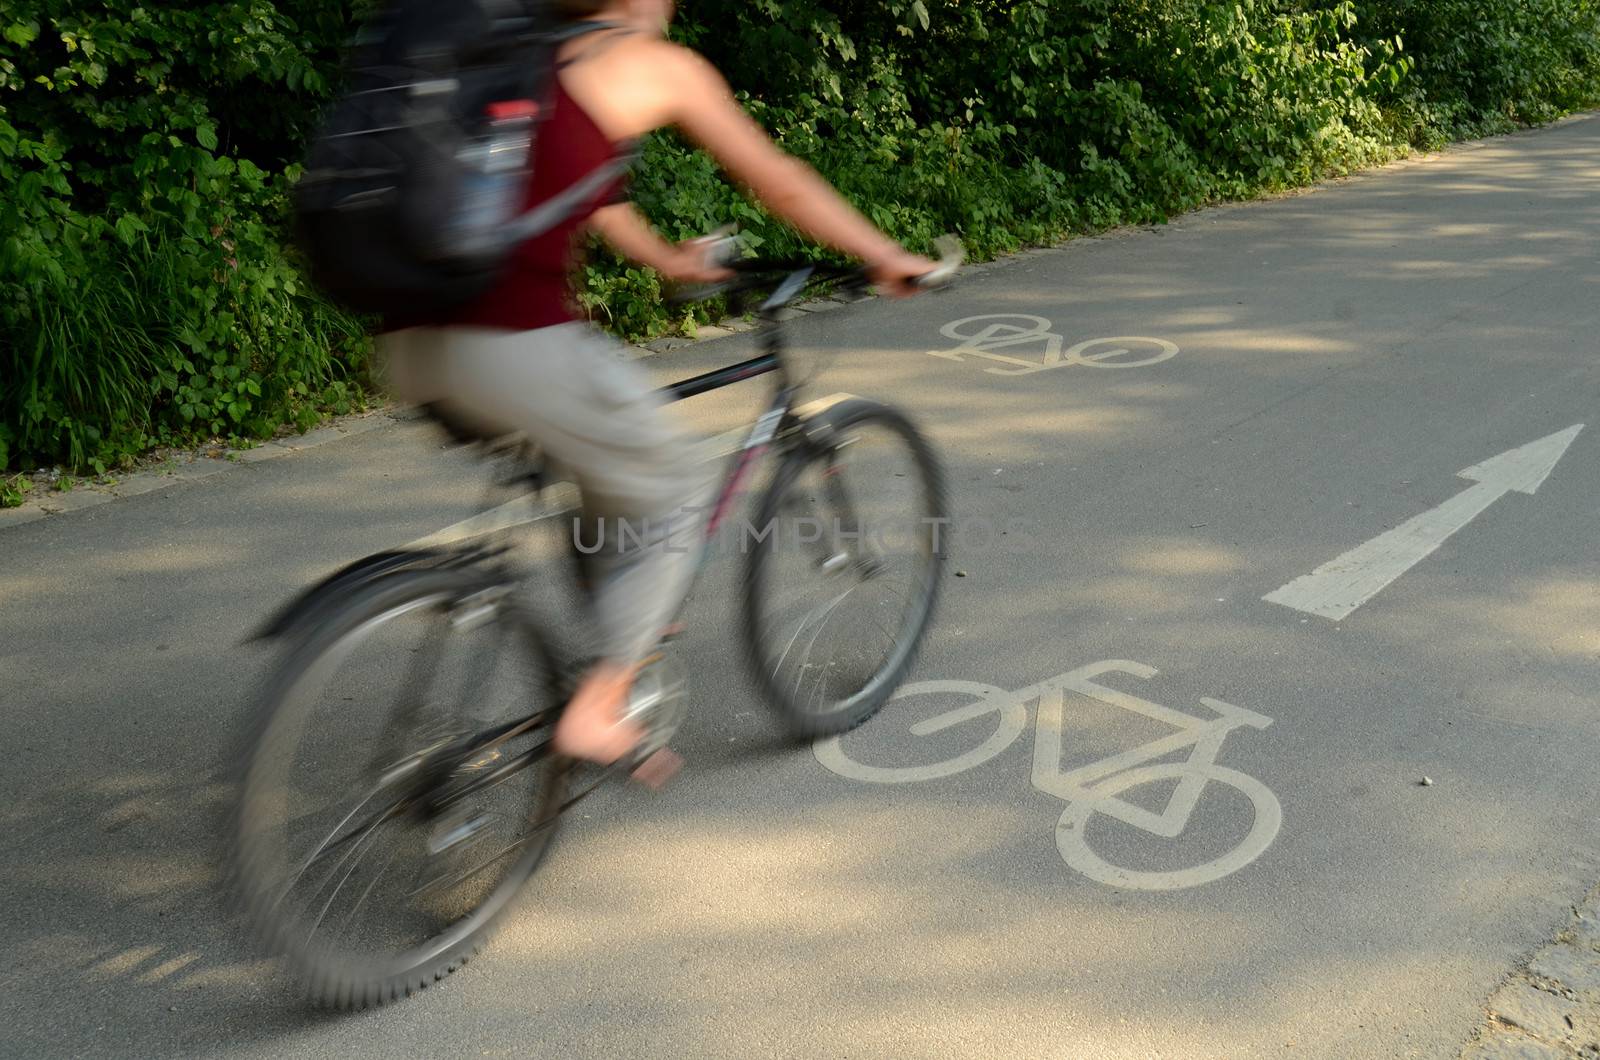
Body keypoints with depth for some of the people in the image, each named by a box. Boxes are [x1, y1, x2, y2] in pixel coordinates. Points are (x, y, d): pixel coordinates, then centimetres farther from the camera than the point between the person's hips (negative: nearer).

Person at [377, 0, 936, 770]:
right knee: (672, 497, 14)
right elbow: (781, 186, 12)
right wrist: (890, 260, 26)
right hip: (514, 345, -8)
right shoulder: (661, 66, 5)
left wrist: (668, 259, 52)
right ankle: (597, 711, 12)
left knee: (608, 456, 30)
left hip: (414, 343, 8)